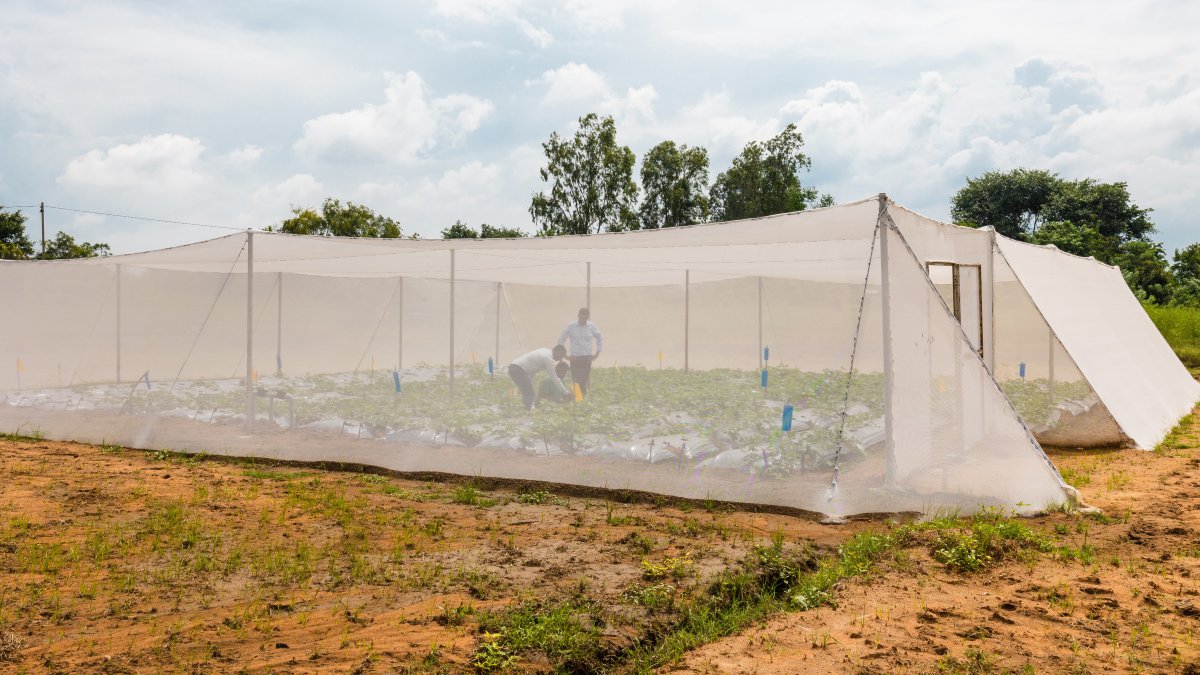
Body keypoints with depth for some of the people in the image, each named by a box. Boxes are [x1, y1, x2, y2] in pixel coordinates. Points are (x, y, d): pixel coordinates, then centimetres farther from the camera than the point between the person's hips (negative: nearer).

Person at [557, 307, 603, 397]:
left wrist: (597, 353, 10)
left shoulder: (592, 326, 4)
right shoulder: (570, 326, -4)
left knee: (584, 381, 3)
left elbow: (600, 338, 17)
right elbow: (561, 340, 2)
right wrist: (565, 355, -2)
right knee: (576, 381, -7)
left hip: (587, 358, 2)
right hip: (575, 358, -2)